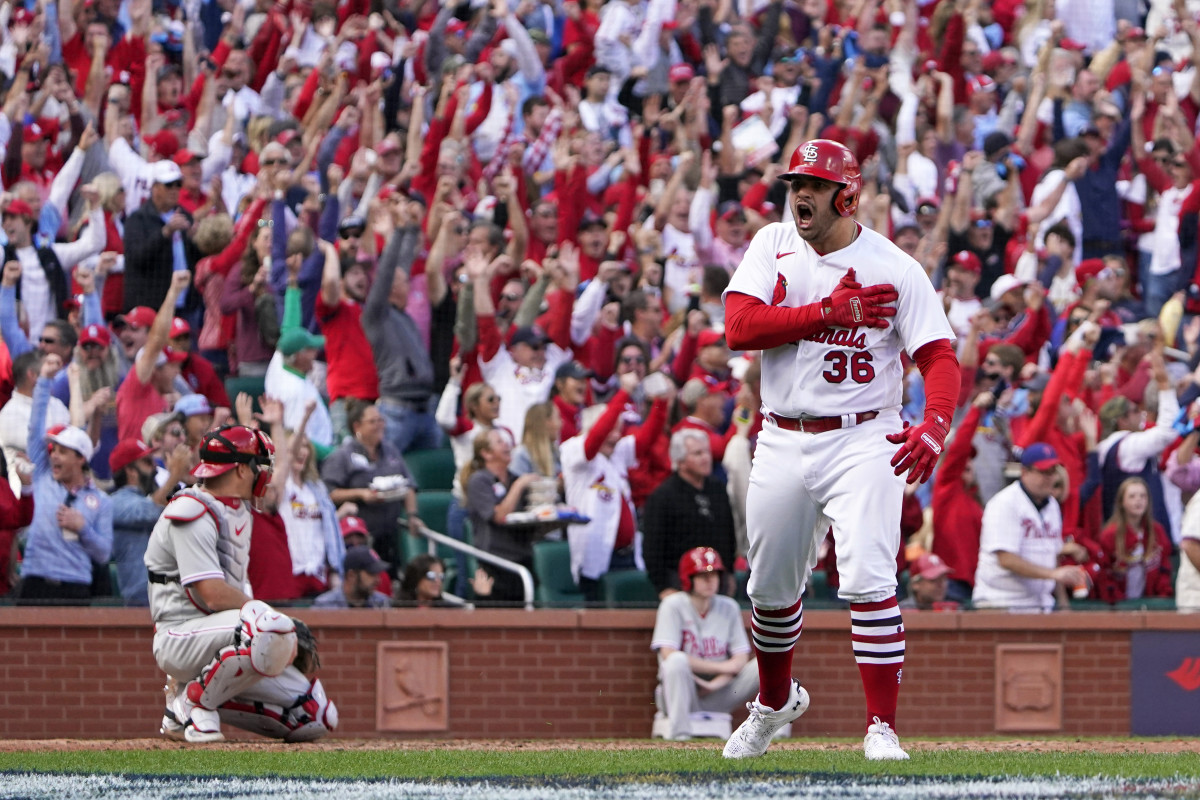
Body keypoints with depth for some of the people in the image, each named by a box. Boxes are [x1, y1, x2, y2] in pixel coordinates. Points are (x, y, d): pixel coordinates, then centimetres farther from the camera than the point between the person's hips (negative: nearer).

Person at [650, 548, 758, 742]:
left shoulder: (729, 607, 7)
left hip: (718, 695, 4)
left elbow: (741, 658, 3)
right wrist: (721, 667, -16)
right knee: (677, 661, -36)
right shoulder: (673, 605, -6)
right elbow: (668, 654, -18)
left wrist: (716, 683, -17)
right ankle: (679, 732, -39)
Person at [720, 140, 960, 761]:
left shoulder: (893, 267, -6)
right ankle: (775, 702, 40)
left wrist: (934, 427, -29)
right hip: (782, 445, 4)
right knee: (771, 589, 15)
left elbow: (939, 356, -10)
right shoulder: (772, 247, 3)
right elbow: (738, 327, -11)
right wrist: (830, 311, -20)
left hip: (862, 443, -4)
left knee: (868, 580, -18)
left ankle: (882, 726, -13)